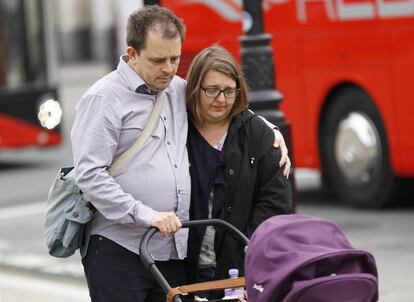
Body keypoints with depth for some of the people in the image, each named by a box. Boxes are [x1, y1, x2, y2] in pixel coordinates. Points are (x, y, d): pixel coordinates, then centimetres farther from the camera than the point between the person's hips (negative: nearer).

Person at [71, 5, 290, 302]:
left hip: (175, 252, 6)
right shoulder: (103, 98, -5)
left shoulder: (179, 91, 16)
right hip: (119, 252, -6)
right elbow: (90, 174, -15)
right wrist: (146, 215, -21)